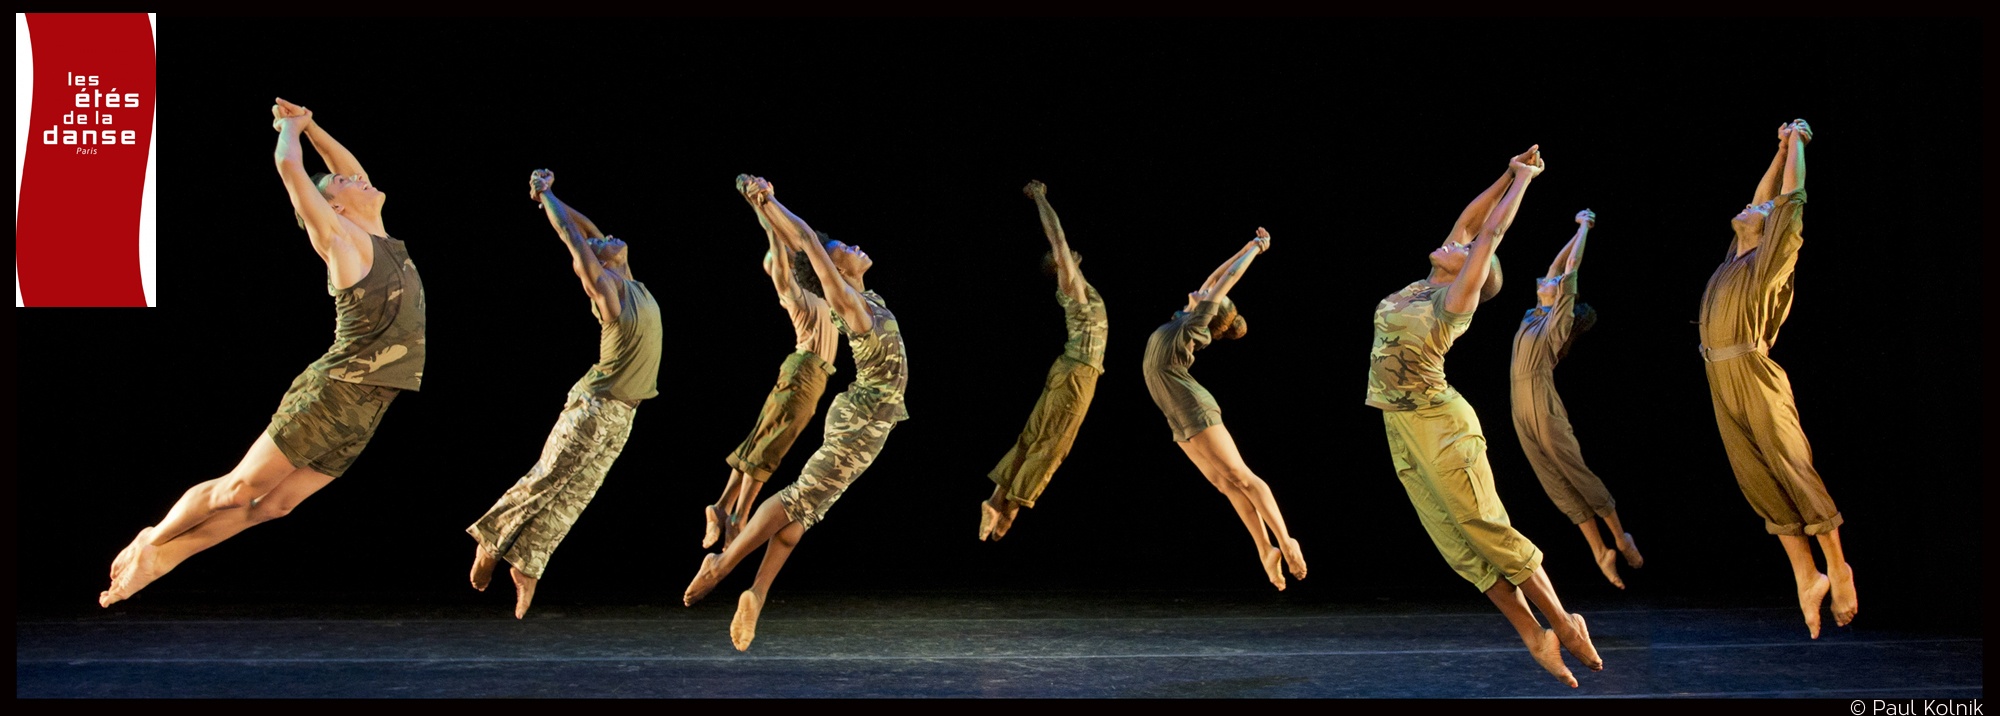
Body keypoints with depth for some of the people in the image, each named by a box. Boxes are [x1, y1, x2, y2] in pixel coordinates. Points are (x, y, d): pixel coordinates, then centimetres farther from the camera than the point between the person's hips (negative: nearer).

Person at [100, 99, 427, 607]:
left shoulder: (380, 241, 15)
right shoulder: (341, 241, -5)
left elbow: (356, 169, 29)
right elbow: (290, 167, -12)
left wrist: (309, 125, 22)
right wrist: (290, 128, 8)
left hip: (364, 413, 7)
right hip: (330, 394, -7)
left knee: (273, 504, 6)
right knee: (238, 488, 1)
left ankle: (162, 558, 15)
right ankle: (152, 540, 20)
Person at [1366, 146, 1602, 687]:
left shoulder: (1455, 298, -7)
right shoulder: (1420, 289, 12)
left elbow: (1492, 231, -6)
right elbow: (1468, 220, 16)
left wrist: (1524, 178, 4)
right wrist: (1508, 174, 20)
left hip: (1440, 425, -8)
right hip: (1402, 433, 8)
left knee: (1486, 531, -6)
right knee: (1460, 545, 4)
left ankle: (1564, 625, 3)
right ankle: (1535, 638, 5)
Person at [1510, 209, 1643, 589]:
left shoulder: (1557, 322, -2)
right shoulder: (1533, 318, 16)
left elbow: (1570, 268, -2)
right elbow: (1555, 266, 23)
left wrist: (1585, 227, 6)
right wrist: (1579, 229, 27)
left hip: (1546, 413, -7)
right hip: (1523, 416, 7)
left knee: (1578, 477, 0)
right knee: (1559, 487, 4)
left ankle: (1621, 538, 12)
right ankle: (1600, 552, 6)